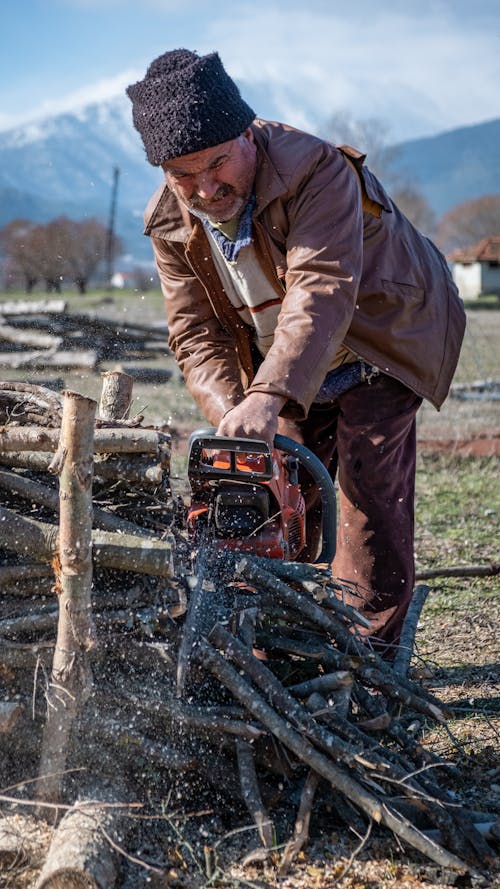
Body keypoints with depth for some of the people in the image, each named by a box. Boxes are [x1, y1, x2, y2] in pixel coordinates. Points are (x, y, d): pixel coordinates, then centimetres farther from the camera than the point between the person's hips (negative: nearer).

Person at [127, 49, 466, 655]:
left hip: (378, 342, -5)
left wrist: (266, 399, -55)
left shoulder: (316, 170, -33)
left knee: (368, 487, -13)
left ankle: (368, 648, -3)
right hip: (283, 366, 5)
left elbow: (322, 292, -44)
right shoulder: (170, 223, -14)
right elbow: (197, 335, -14)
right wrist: (232, 418, -32)